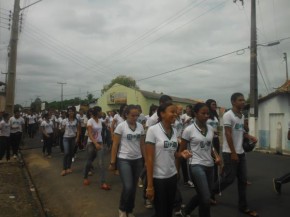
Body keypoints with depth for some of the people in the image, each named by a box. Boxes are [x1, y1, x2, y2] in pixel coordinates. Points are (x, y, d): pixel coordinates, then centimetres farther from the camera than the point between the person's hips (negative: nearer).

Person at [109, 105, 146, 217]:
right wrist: (112, 162, -6)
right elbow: (115, 145, -7)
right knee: (128, 187, -13)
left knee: (134, 187, 11)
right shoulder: (121, 126, -10)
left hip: (137, 160, 5)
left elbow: (142, 145, 9)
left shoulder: (140, 126, 2)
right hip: (124, 160, -4)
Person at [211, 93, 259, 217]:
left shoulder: (242, 116, 11)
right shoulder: (228, 115, -15)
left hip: (241, 152, 8)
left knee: (243, 180, 10)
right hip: (230, 153, -8)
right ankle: (210, 193, 22)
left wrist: (249, 137, 0)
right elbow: (228, 135, -18)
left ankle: (243, 207, 21)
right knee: (229, 179, -1)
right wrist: (233, 153, -18)